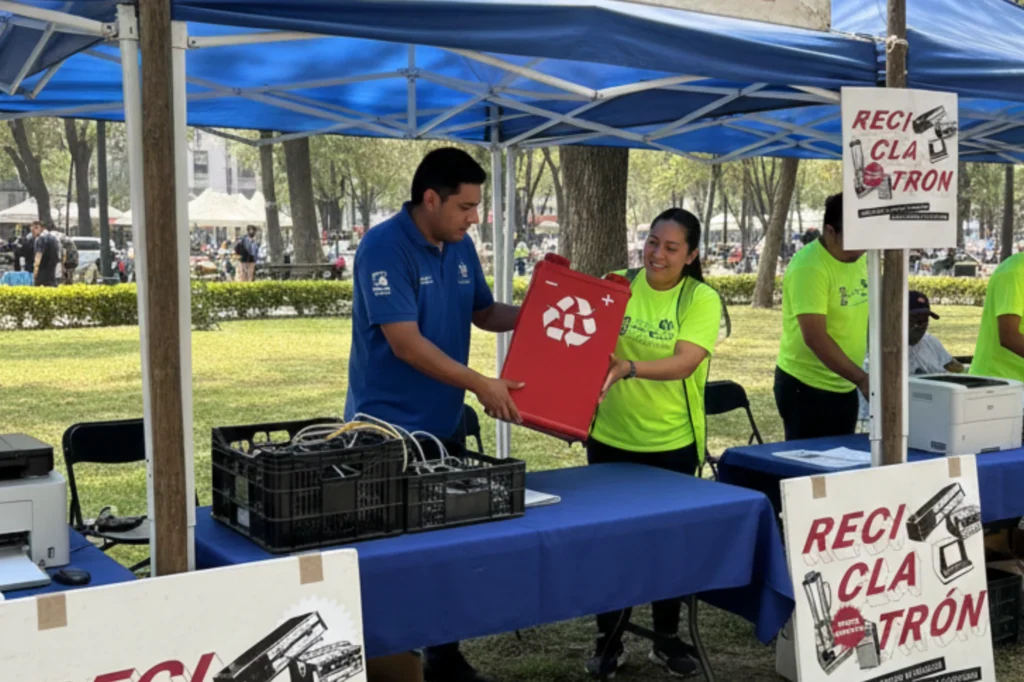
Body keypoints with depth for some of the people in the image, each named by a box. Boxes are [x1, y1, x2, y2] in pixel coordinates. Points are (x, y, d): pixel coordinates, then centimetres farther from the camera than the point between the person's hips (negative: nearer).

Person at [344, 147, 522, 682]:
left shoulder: (461, 248, 6)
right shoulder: (383, 247, -18)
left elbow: (483, 312, 19)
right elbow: (405, 341, -24)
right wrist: (481, 385, -22)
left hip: (445, 424, 8)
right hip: (388, 427, -8)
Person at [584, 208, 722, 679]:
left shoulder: (702, 299, -8)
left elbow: (686, 361, -21)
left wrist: (628, 368, -35)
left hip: (672, 442, -2)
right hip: (611, 437, 2)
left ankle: (668, 638, 29)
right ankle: (609, 640, 25)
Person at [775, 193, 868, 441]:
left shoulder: (860, 259, 4)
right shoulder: (809, 267, -21)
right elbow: (815, 338, -26)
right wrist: (862, 378, -25)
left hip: (845, 386, 8)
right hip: (807, 388, -8)